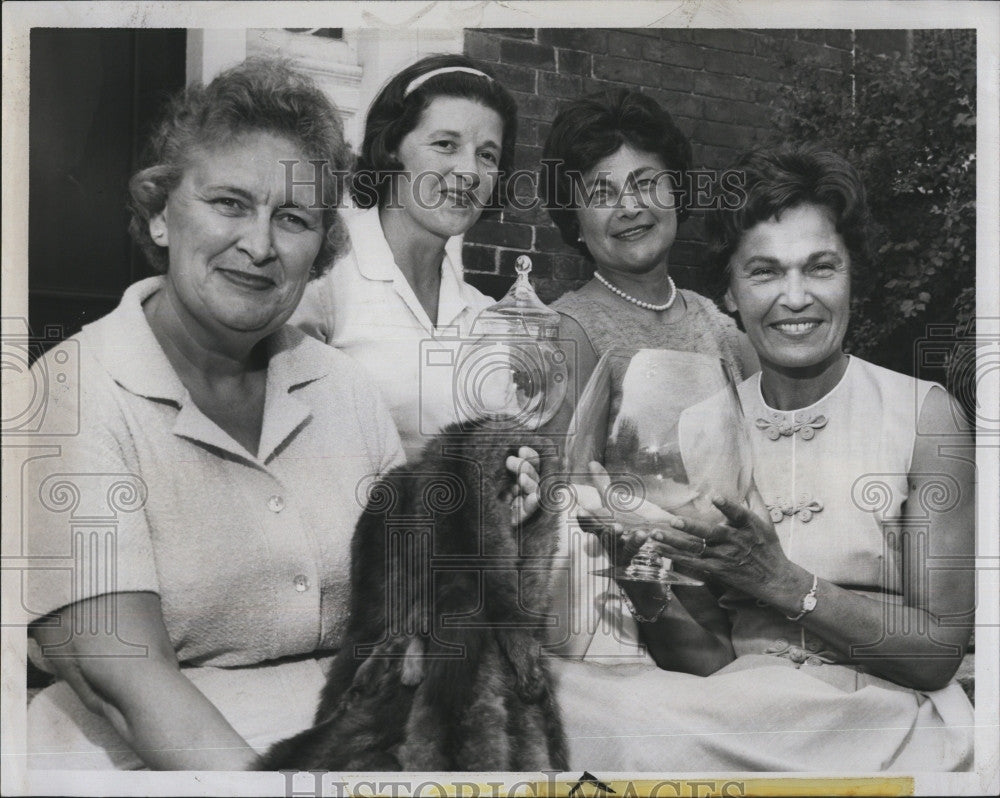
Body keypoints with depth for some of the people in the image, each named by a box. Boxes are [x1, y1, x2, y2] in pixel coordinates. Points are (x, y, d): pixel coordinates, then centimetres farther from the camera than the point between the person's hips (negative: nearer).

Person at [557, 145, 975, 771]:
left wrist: (784, 583, -19)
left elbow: (940, 650, -6)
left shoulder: (922, 413, -5)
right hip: (740, 718, 3)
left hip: (881, 729, -2)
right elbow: (713, 663, 1)